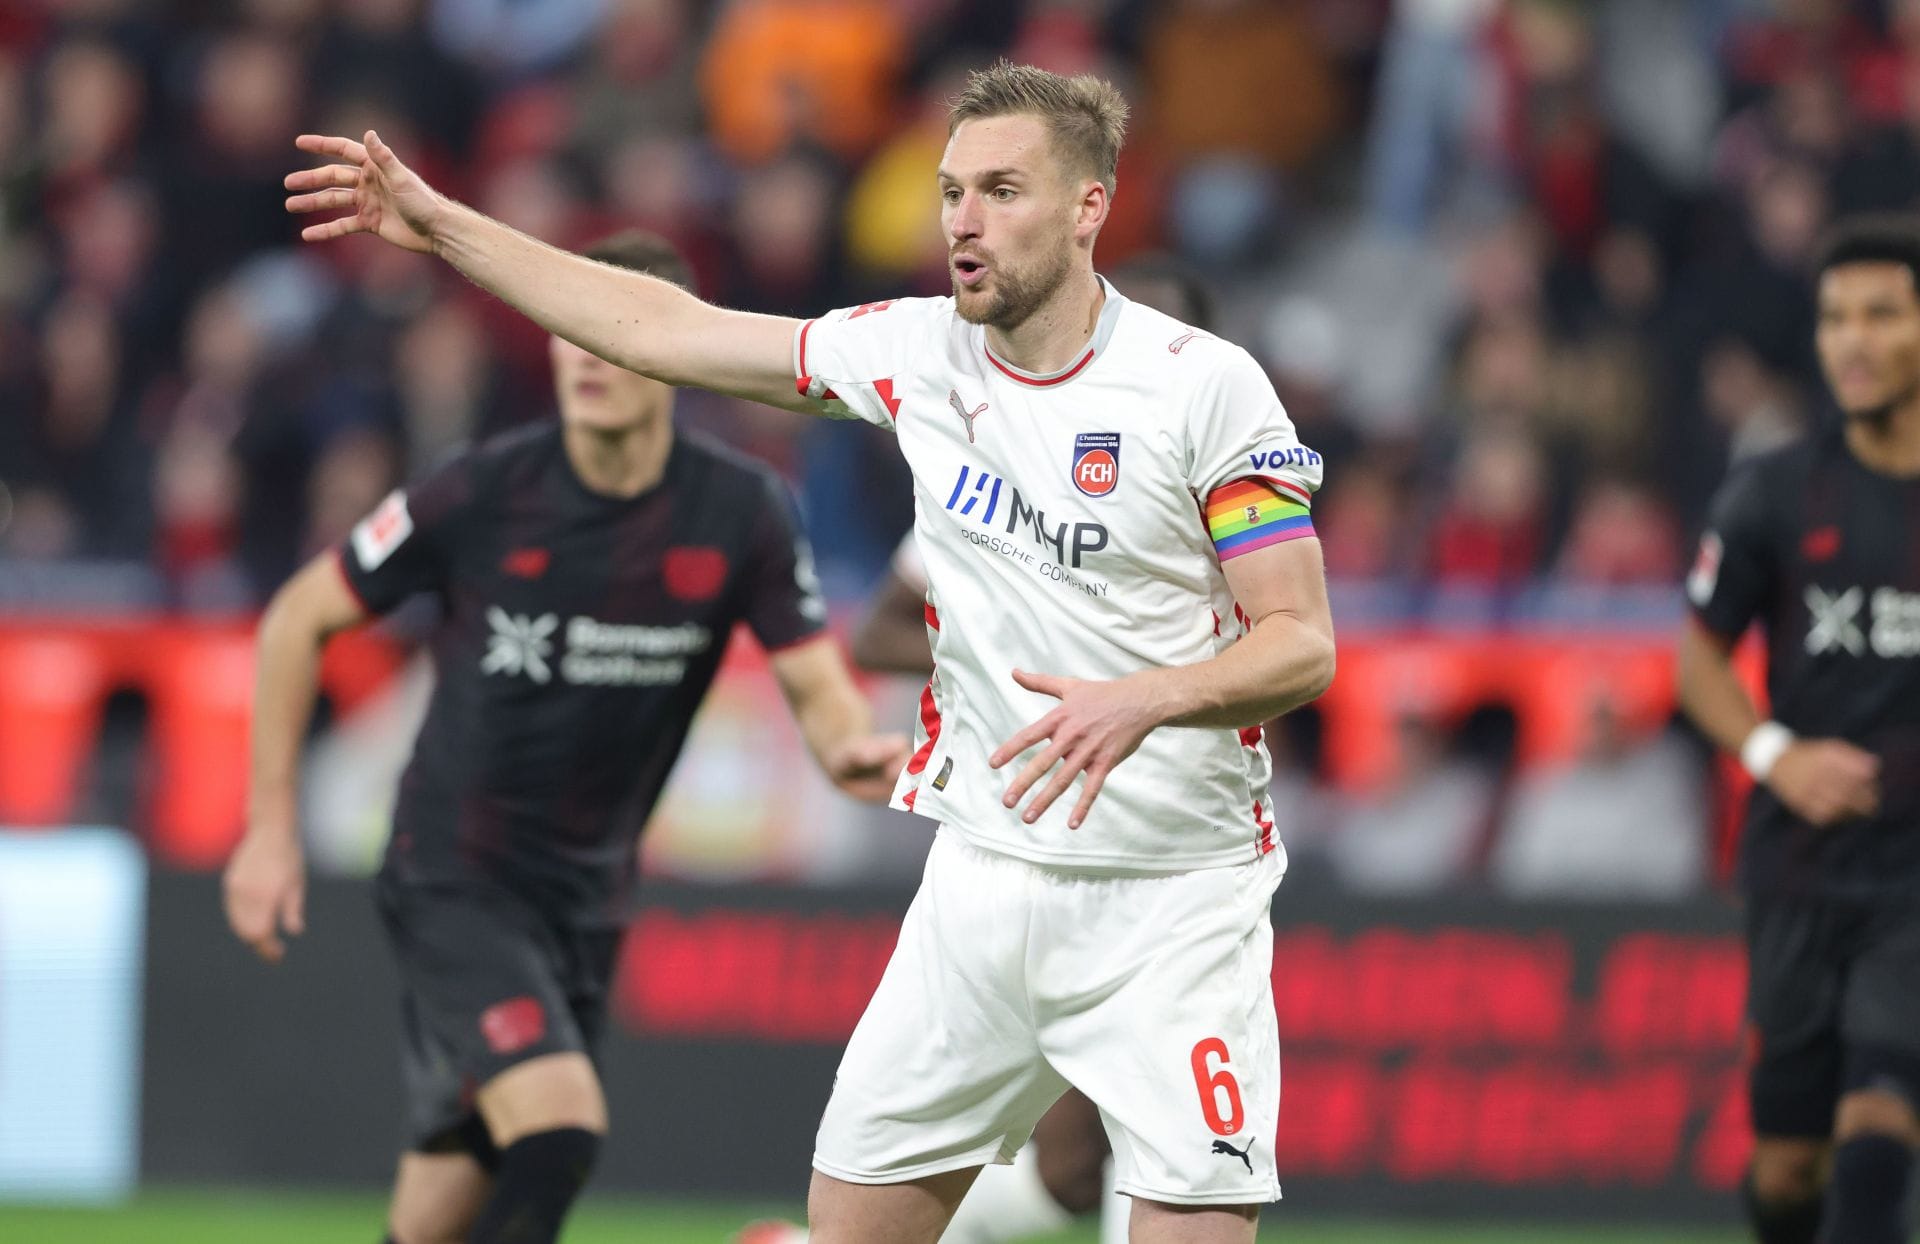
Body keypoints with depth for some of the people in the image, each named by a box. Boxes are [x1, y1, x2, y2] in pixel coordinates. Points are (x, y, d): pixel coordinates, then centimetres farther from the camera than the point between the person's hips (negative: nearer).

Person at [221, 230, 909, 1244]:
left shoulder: (742, 514, -7)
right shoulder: (481, 495, -14)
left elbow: (818, 687, -6)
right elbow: (300, 618, -2)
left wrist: (851, 749, -31)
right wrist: (270, 827, -2)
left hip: (588, 894, 4)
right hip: (456, 881, -4)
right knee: (559, 1128, -26)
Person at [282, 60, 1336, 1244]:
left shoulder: (1206, 385, -11)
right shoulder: (917, 352, 3)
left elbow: (1303, 645, -12)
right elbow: (668, 328, 12)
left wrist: (1142, 702, -30)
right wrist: (442, 224, 13)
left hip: (1173, 906, -5)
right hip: (989, 873, 5)